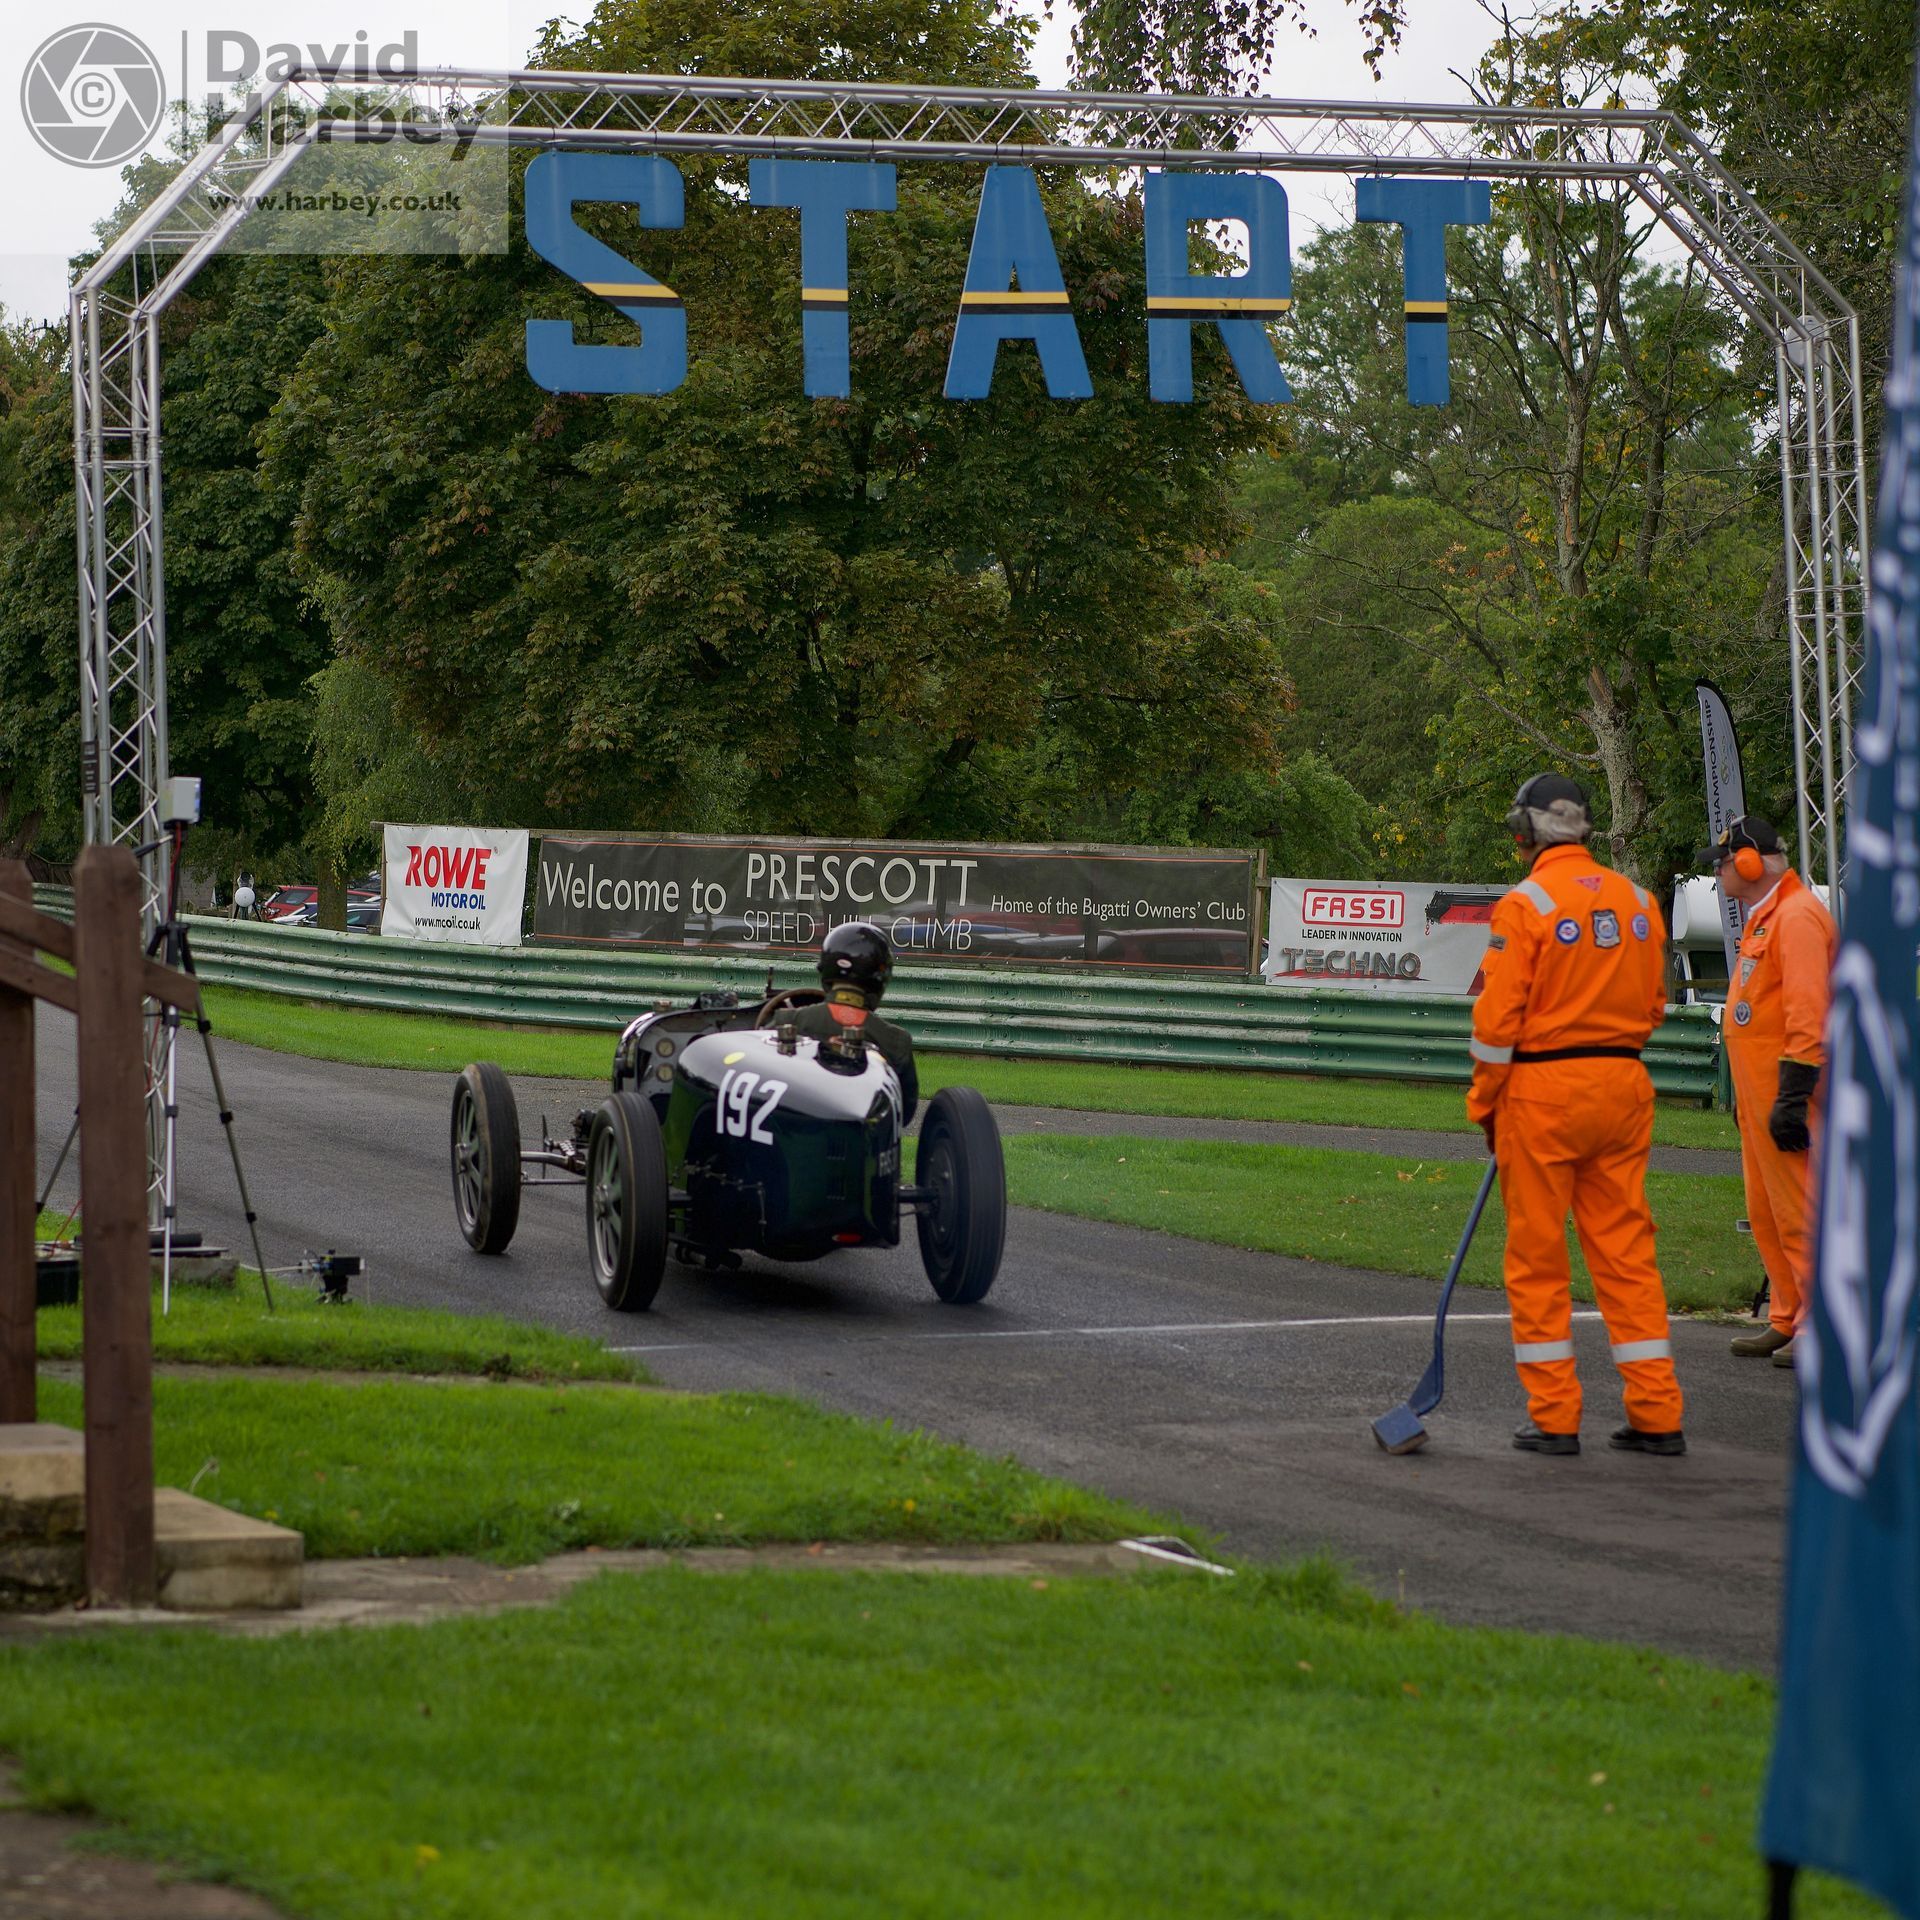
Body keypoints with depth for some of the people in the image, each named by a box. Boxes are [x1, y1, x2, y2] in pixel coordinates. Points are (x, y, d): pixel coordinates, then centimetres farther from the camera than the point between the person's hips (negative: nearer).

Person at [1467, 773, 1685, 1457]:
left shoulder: (1527, 904, -10)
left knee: (1537, 1257, 4)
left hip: (1542, 1089, -5)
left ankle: (1554, 1418, 4)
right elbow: (1653, 1006, 14)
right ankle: (1656, 1415, 7)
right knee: (1626, 1248, 9)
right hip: (1624, 1086, 5)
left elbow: (1499, 1017, -11)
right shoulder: (1637, 900, 7)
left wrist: (1484, 1103, 0)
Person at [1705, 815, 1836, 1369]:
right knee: (1767, 1214, 13)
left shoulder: (1798, 915, -14)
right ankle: (1788, 1320, 20)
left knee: (1799, 1210, -8)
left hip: (1786, 1093, -11)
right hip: (1759, 1093, 11)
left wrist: (1793, 1096, -25)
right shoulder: (1763, 917, 19)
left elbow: (1808, 1012, -21)